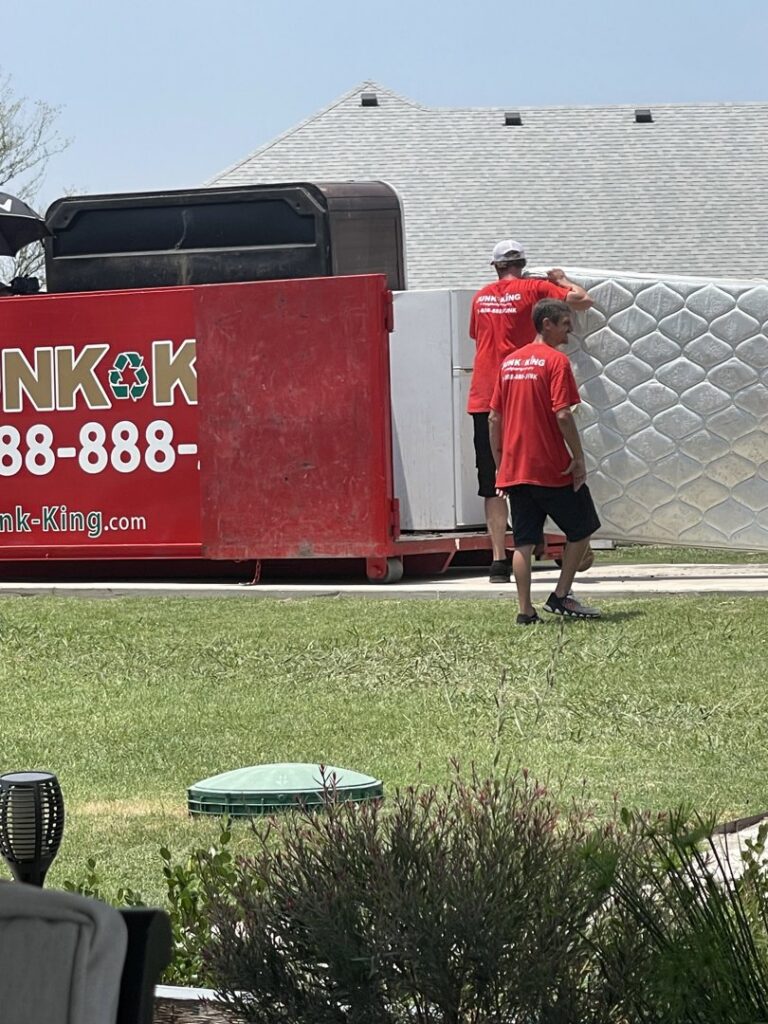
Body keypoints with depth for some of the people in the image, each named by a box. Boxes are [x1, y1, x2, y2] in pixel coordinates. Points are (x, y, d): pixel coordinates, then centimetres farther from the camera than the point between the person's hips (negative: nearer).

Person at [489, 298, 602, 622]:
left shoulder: (509, 362, 11)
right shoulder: (556, 361, -9)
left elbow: (494, 418, 12)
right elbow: (562, 415, -18)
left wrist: (499, 464, 17)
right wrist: (579, 458, -9)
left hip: (514, 470, 6)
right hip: (553, 469, -6)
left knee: (523, 542, 6)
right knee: (581, 528, 11)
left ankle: (525, 611, 2)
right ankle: (561, 596, 9)